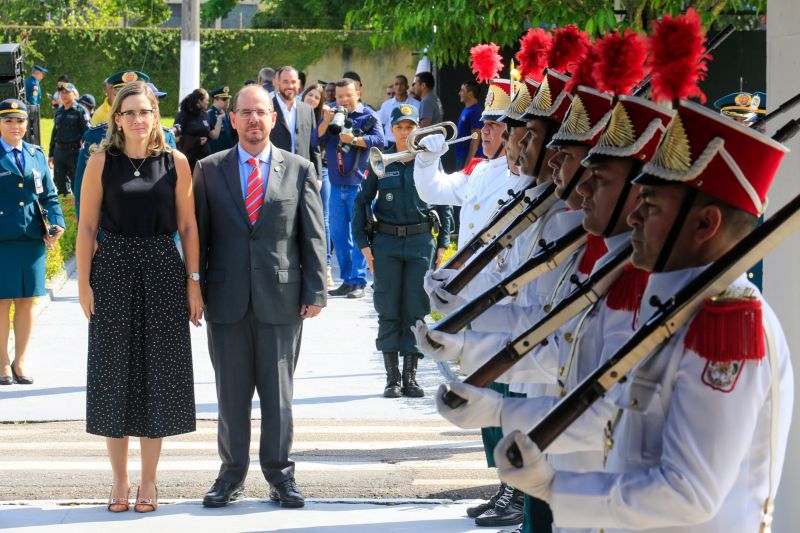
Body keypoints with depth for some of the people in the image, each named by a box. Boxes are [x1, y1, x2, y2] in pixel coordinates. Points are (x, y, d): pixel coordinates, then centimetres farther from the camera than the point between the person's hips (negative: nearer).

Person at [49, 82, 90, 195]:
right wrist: (51, 154, 18)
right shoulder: (59, 111, 14)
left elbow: (87, 133, -9)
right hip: (59, 151, 6)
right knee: (60, 182, 10)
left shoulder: (81, 111, -5)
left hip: (75, 152, -6)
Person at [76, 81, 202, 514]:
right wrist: (84, 283, -6)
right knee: (115, 374, 4)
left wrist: (193, 280, -2)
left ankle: (149, 481, 15)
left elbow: (187, 226, 4)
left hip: (163, 273, 0)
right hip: (113, 272, 0)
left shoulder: (175, 163, 2)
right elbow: (87, 226, -1)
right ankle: (120, 481, 15)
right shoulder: (101, 161, 0)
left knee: (157, 374, 4)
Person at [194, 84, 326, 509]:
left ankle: (279, 473, 14)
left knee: (278, 392, 4)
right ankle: (232, 472, 16)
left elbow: (313, 236, 5)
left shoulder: (299, 170, 6)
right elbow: (198, 234, 7)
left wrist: (315, 292, -1)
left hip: (281, 300, 0)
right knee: (231, 392, 6)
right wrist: (195, 292, 1)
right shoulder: (209, 170, 6)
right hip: (227, 299, 1)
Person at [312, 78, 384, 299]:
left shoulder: (368, 116, -1)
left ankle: (358, 281, -4)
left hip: (359, 183, -5)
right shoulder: (331, 114, 12)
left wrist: (354, 139, -21)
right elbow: (315, 140, 4)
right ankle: (347, 280, 16)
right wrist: (325, 123, -11)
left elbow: (379, 140, -15)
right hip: (337, 184, 5)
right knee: (338, 233, 8)